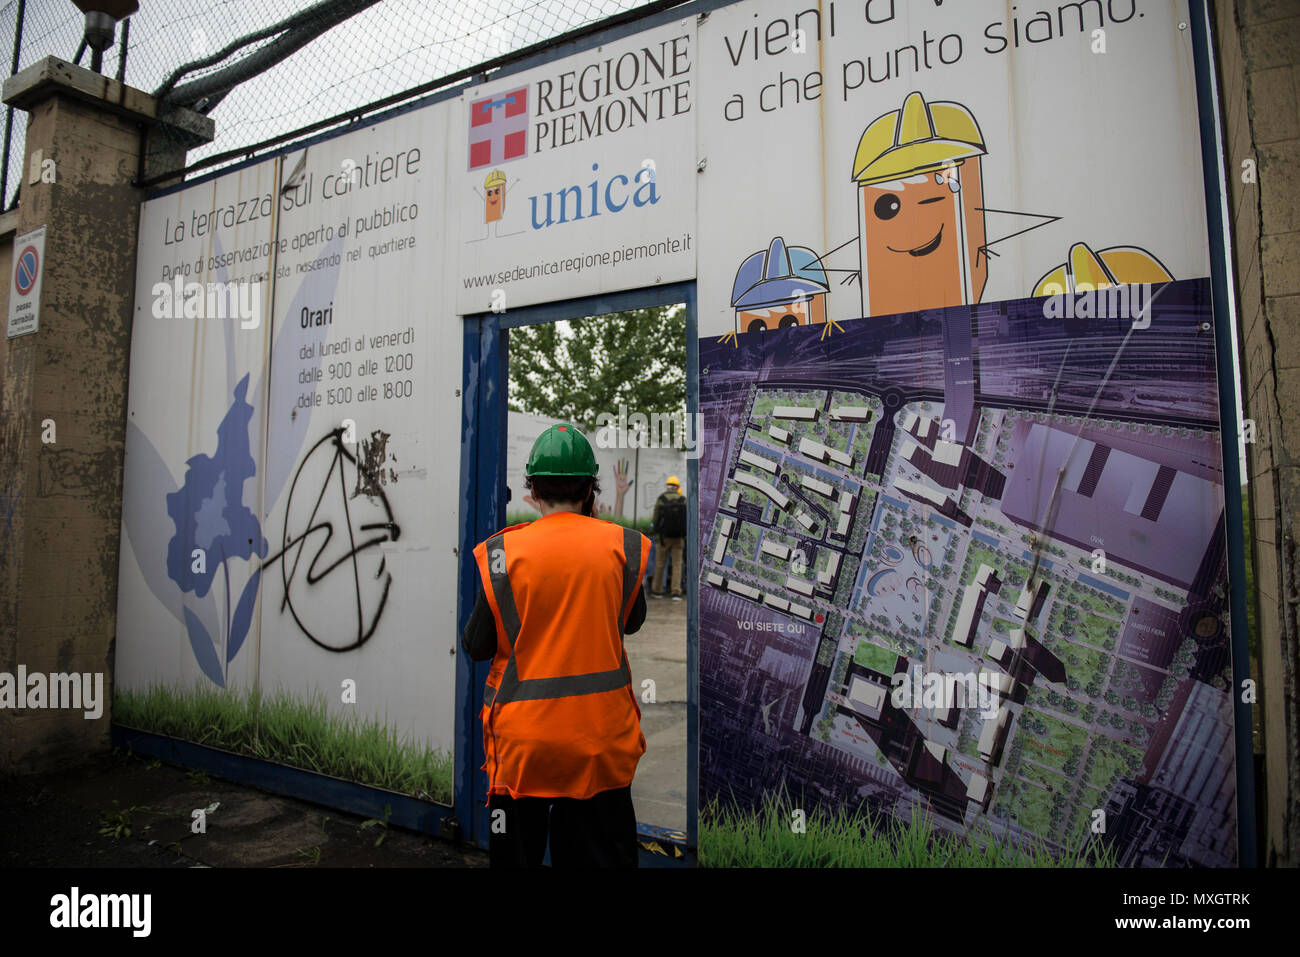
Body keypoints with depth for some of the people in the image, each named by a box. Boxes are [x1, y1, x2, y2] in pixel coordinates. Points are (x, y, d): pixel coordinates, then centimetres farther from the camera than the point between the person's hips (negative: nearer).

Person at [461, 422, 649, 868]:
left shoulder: (503, 551, -11)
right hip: (600, 735, 2)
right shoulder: (621, 545, -7)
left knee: (517, 852, 17)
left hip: (522, 736, -1)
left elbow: (476, 646, -5)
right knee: (603, 852, 17)